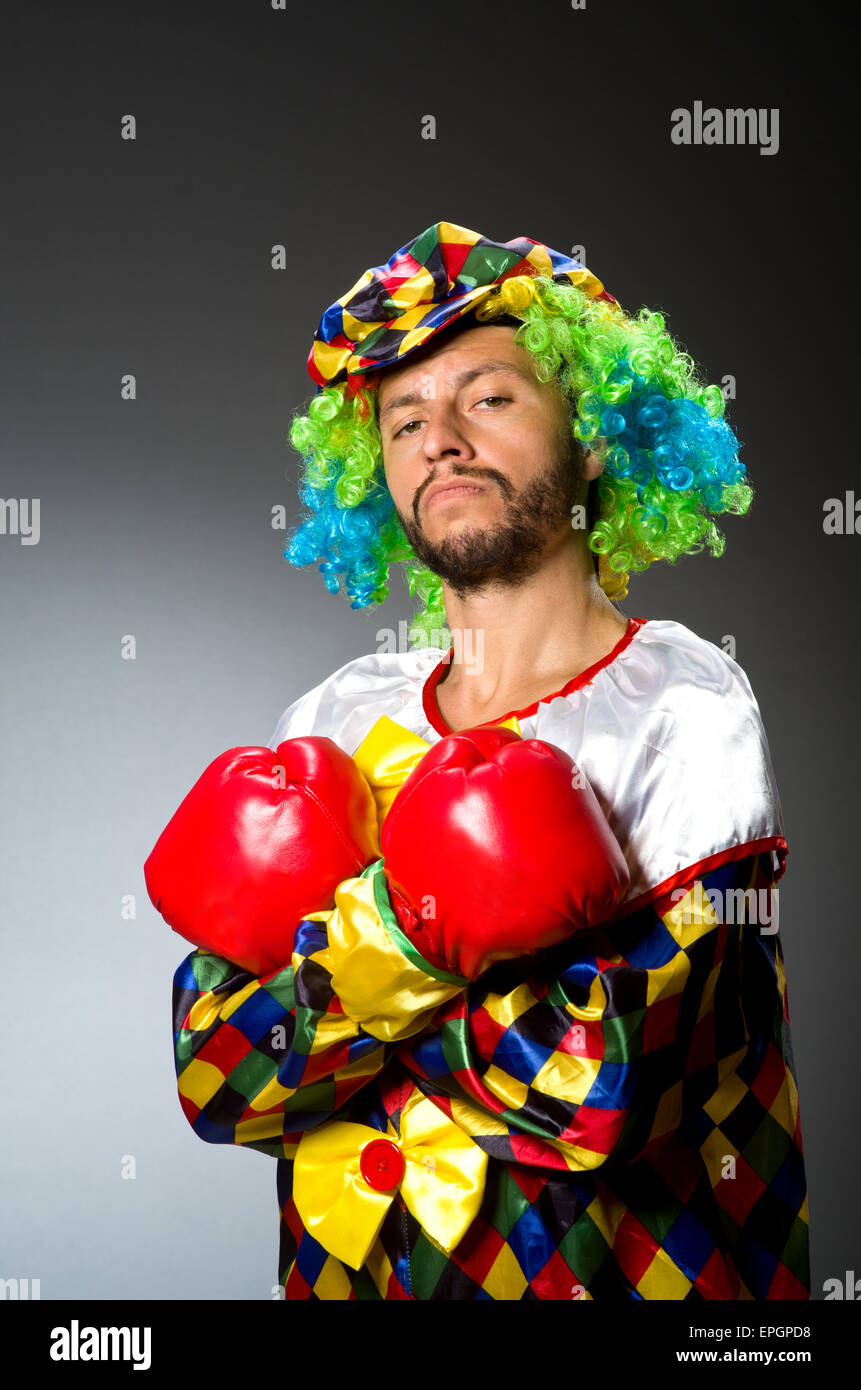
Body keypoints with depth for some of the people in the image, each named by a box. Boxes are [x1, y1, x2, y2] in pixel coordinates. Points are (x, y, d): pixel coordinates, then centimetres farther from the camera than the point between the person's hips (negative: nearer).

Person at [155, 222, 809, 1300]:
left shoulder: (685, 708, -11)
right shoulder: (331, 723, 1)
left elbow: (597, 1088, -21)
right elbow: (213, 1081, -6)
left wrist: (310, 967, -12)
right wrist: (397, 924, -22)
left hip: (620, 1272, -3)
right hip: (348, 1262, 3)